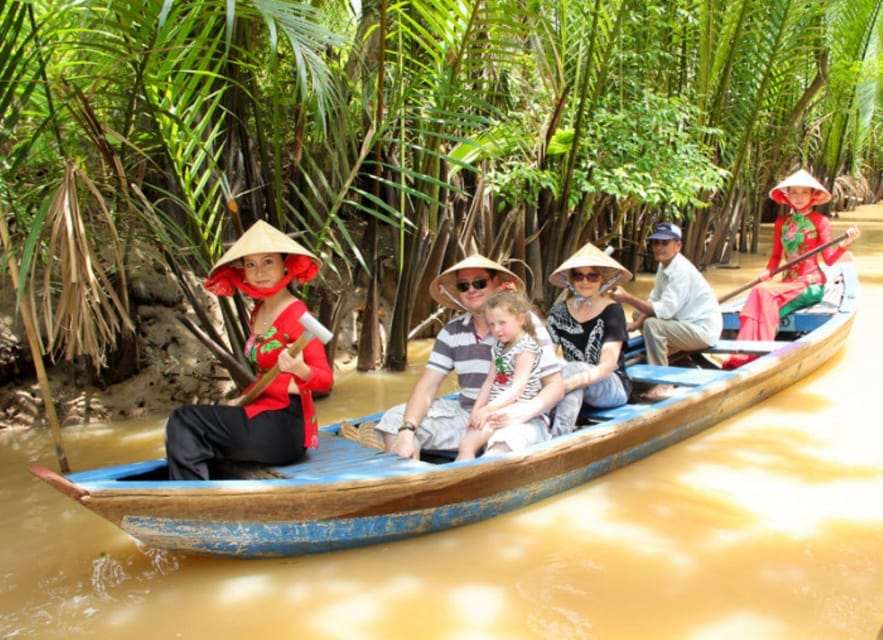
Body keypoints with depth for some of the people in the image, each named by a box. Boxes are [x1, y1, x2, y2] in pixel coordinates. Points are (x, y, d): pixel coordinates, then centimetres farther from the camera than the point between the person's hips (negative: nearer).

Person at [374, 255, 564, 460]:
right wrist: (407, 430, -19)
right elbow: (427, 386, -1)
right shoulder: (452, 331, 4)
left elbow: (556, 386, -9)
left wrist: (525, 411, -29)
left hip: (515, 419, -4)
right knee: (396, 418, -8)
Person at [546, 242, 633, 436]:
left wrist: (575, 381, -37)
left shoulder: (612, 310, -8)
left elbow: (608, 365, -19)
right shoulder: (559, 311, 4)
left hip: (613, 387, -3)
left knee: (573, 369, -34)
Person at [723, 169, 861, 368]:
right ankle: (743, 355, -36)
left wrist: (844, 243, -21)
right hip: (788, 281, 4)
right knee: (760, 294, -28)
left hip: (811, 284, -4)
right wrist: (768, 271, -3)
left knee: (765, 293, -28)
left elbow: (829, 259, -3)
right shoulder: (781, 223, 12)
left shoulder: (820, 221, 1)